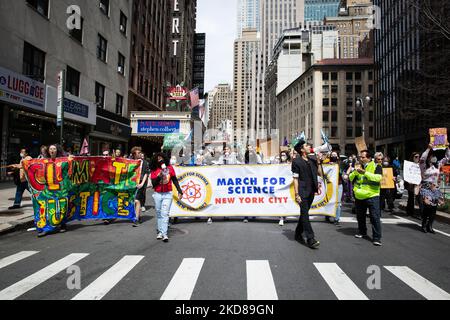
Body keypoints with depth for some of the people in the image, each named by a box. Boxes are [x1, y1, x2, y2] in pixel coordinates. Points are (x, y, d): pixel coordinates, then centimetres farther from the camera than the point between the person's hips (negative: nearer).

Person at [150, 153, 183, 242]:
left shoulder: (170, 167, 3)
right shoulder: (154, 170, 2)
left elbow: (175, 180, 5)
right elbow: (153, 183, -3)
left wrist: (180, 191, 1)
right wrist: (159, 176, -16)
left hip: (168, 194, -1)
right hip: (157, 194, 2)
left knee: (165, 214, -8)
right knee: (159, 214, 9)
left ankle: (164, 234, -10)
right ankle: (160, 232, 20)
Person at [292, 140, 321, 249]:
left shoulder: (312, 159, 10)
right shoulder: (296, 161, -7)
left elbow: (320, 173, 14)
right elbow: (295, 178, -9)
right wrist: (296, 194, -14)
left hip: (311, 191, 6)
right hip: (303, 192, -6)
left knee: (304, 213, 15)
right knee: (305, 214, -4)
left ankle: (298, 234, 29)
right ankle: (310, 239, -2)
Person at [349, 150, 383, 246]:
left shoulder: (376, 166, -5)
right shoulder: (358, 166, 11)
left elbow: (378, 178, -22)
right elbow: (351, 178, 5)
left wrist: (365, 172, -28)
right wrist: (355, 171, -13)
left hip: (372, 196, -5)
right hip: (359, 197, 6)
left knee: (375, 217, -7)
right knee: (360, 216, 16)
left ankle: (377, 238, -1)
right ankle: (362, 232, 34)